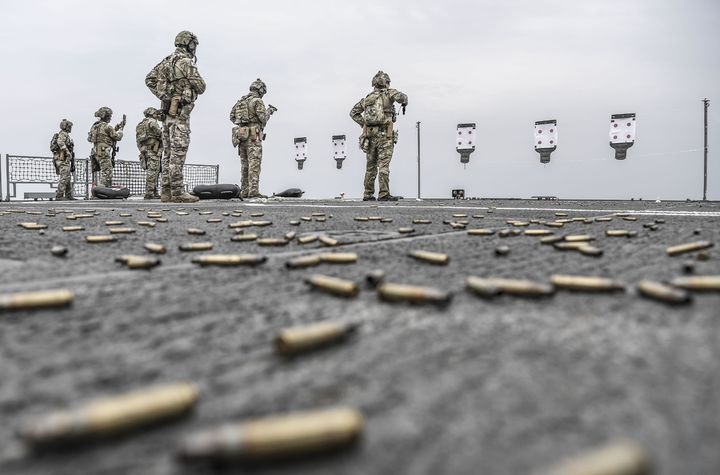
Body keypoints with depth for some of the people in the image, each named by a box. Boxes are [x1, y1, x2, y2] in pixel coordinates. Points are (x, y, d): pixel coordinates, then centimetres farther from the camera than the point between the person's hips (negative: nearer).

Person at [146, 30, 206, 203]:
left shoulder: (167, 61, 16)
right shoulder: (186, 62, -9)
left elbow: (149, 79, 13)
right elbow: (201, 87, -8)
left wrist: (163, 95, 7)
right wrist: (193, 84, 15)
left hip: (167, 110, 8)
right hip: (180, 111, -8)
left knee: (168, 151, 9)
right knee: (178, 151, -9)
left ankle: (166, 191, 10)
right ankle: (177, 192, -10)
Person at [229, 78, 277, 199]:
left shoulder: (241, 101, 16)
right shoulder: (257, 101, -6)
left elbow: (232, 117, 15)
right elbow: (263, 118, -12)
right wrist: (269, 111, 6)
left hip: (241, 134, 7)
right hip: (253, 136, -7)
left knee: (245, 165, 10)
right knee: (254, 164, -11)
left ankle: (244, 191, 11)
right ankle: (253, 191, -18)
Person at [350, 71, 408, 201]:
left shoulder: (368, 98, 15)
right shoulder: (388, 94, 0)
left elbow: (353, 112, 17)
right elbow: (401, 97, -17)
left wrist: (364, 124, 13)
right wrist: (404, 103, 5)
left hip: (370, 134, 5)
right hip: (384, 135, -5)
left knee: (371, 166, 11)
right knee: (383, 165, -7)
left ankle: (368, 195, 14)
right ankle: (383, 194, -11)